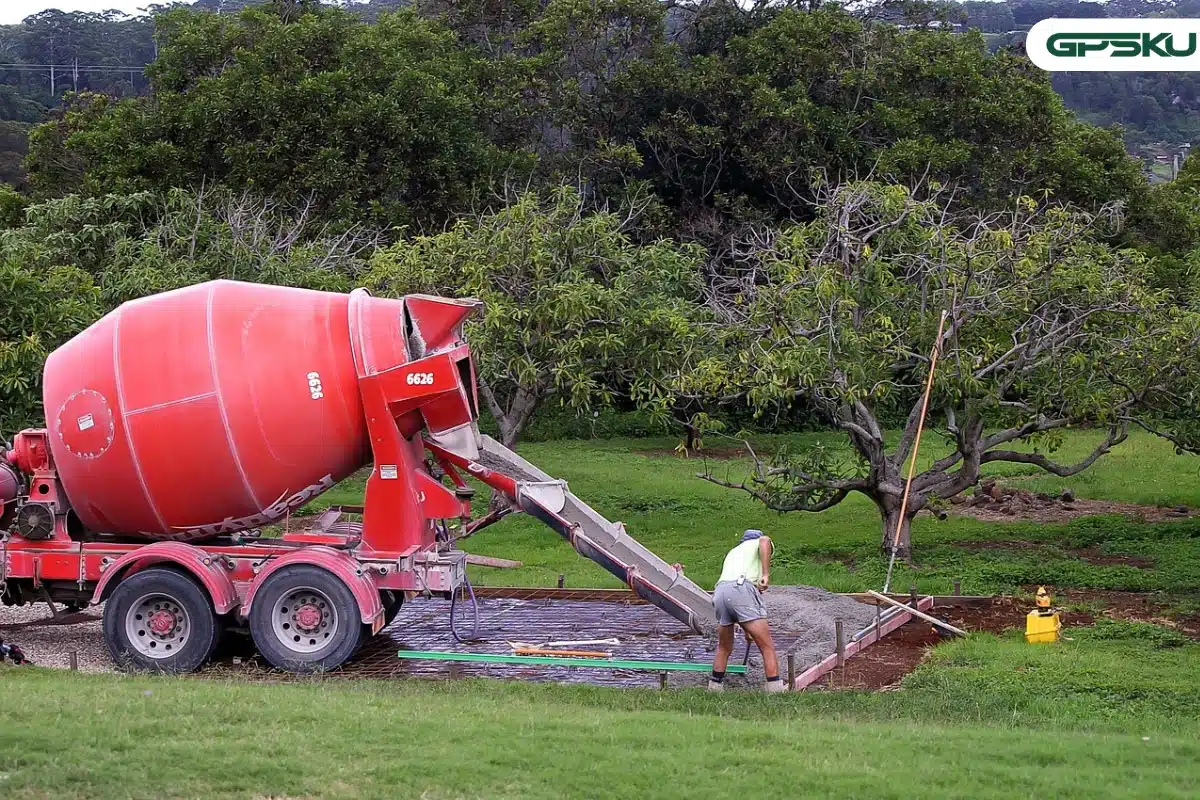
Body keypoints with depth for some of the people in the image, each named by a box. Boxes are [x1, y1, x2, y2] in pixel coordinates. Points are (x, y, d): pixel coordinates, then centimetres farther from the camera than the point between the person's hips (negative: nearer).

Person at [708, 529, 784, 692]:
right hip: (743, 589, -6)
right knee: (767, 647, -1)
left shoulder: (733, 552, 41)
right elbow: (764, 540, -5)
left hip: (720, 592, 6)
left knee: (724, 648, 25)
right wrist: (766, 574, -9)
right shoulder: (760, 543, 24)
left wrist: (746, 628, 48)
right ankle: (776, 690, -7)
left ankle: (714, 688, 31)